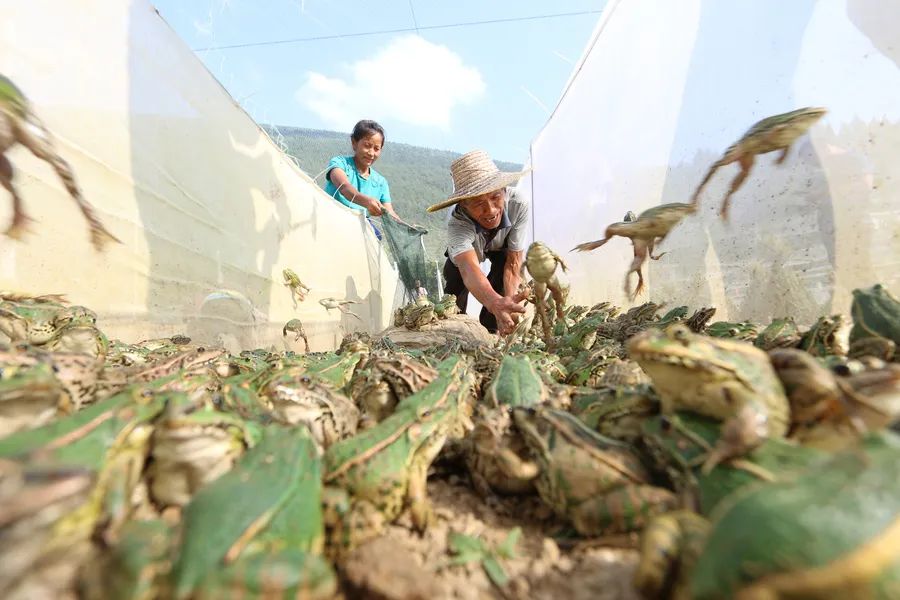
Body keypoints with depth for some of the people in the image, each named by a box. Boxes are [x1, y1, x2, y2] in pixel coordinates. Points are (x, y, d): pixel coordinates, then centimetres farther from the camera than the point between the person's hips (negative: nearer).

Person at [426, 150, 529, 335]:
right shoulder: (457, 223, -44)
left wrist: (510, 303, -48)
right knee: (455, 285, -17)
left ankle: (488, 330, -6)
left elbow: (514, 263, -34)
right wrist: (496, 303, -81)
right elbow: (469, 269, -61)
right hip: (464, 249, -1)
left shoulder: (518, 205, -39)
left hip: (500, 247, 1)